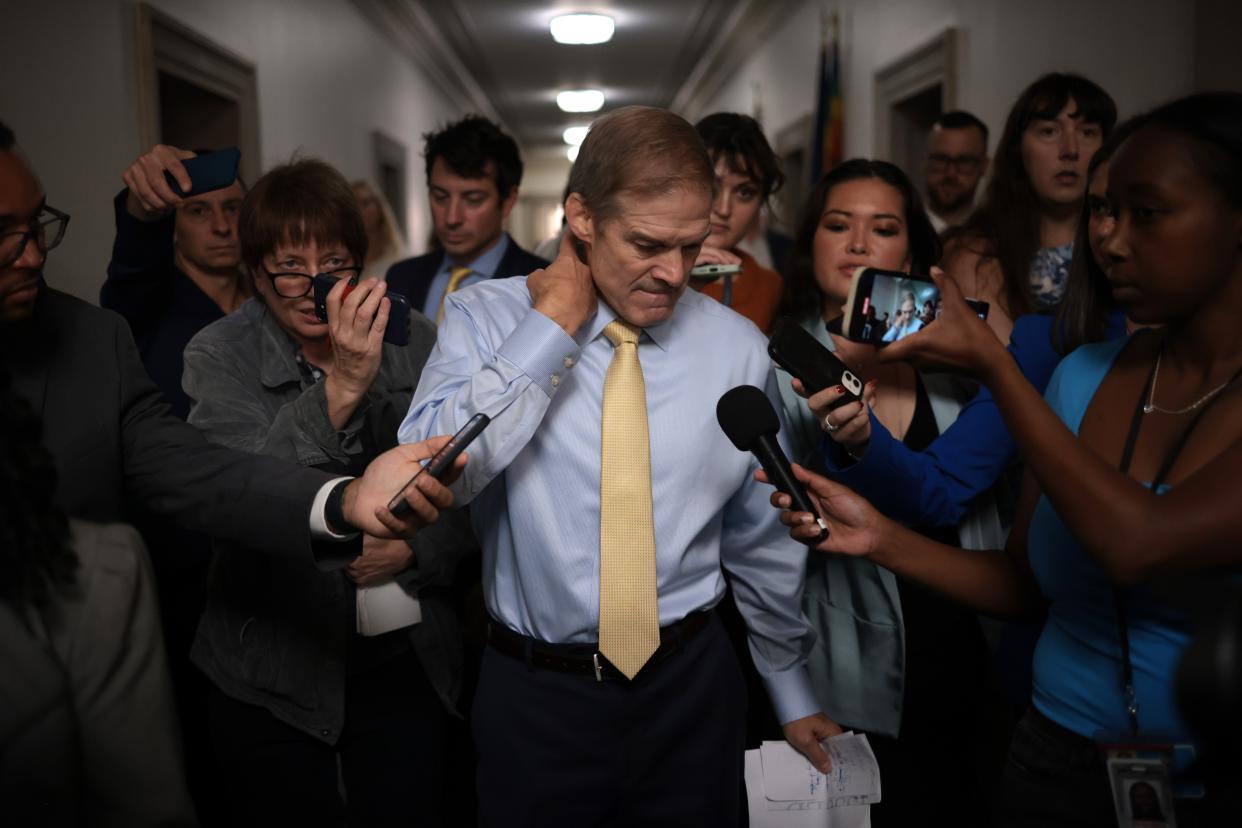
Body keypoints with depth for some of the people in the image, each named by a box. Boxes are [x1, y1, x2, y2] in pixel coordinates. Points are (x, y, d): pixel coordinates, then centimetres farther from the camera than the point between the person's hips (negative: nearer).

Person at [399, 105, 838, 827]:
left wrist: (791, 692, 14)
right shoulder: (487, 318, -8)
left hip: (691, 685, 2)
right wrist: (553, 324, -22)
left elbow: (762, 541, 5)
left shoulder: (737, 347, -4)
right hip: (536, 692, -1)